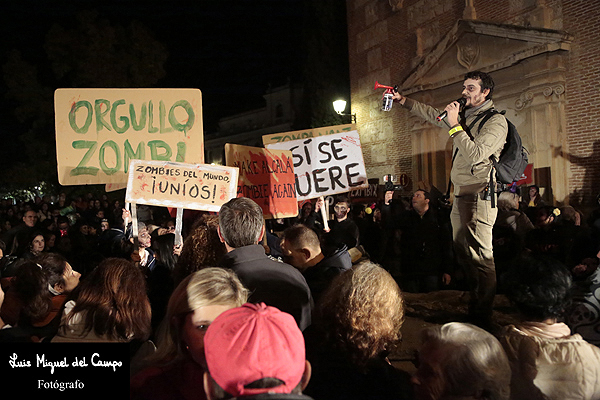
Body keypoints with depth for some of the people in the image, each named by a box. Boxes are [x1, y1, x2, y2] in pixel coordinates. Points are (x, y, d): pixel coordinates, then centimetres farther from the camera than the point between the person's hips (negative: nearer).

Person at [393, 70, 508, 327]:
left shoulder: (496, 121, -8)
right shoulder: (464, 115, 16)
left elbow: (475, 155, -20)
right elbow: (432, 114, 28)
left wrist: (455, 125, -15)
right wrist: (403, 100, 20)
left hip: (479, 196, -9)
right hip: (460, 196, 9)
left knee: (480, 257, -10)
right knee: (463, 254, 13)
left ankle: (483, 318, -5)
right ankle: (473, 308, 23)